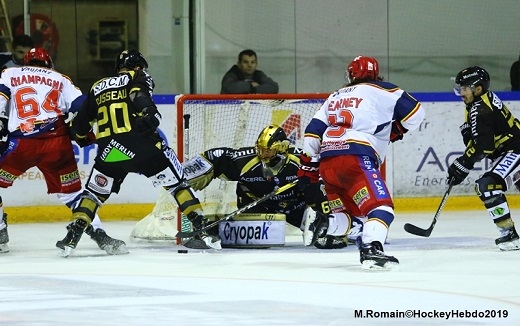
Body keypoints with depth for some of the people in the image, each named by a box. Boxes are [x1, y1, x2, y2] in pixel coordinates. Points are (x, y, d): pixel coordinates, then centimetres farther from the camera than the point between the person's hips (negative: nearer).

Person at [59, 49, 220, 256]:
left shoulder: (98, 88, 22)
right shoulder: (137, 78, 11)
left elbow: (79, 127, 25)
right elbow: (139, 96, -15)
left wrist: (81, 135, 45)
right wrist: (150, 115, -18)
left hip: (110, 151, 3)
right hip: (142, 144, -3)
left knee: (94, 193, 19)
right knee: (176, 183, 10)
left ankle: (73, 235, 5)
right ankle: (201, 227, 2)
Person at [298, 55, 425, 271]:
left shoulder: (334, 97, 28)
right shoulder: (381, 91, 11)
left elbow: (313, 133, 22)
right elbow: (415, 113, 6)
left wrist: (308, 169, 26)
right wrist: (396, 130, 25)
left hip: (327, 162, 6)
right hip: (356, 158, -6)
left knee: (350, 210, 21)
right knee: (381, 206, -14)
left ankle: (320, 225, -6)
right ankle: (371, 250, -37)